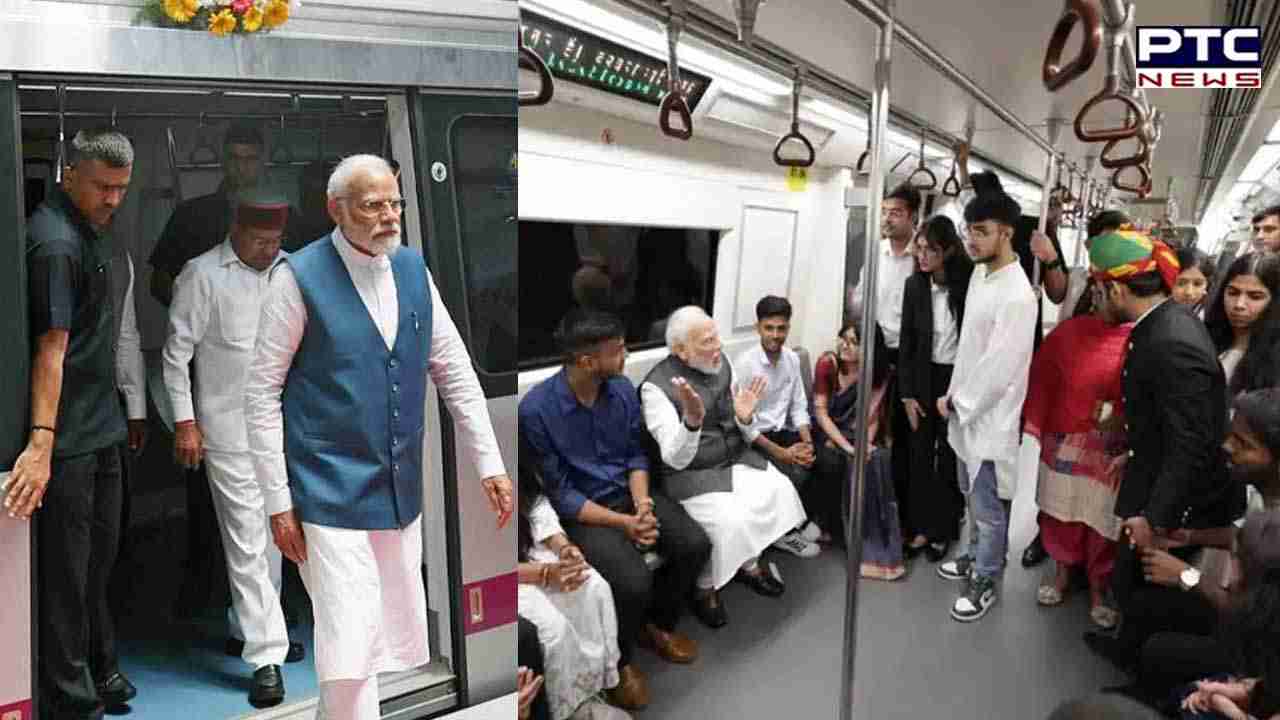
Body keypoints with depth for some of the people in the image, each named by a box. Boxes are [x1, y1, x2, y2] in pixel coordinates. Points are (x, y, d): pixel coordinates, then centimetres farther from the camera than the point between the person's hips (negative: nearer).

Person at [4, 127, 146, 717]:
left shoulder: (98, 232, 11)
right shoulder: (55, 242, -17)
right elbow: (51, 347, -23)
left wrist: (133, 409, 20)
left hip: (104, 426, 9)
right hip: (69, 436, -9)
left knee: (99, 557, 19)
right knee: (66, 568, 3)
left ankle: (99, 671, 34)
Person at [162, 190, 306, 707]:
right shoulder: (202, 276, -7)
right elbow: (177, 352, -5)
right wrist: (184, 422, -8)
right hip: (230, 430, -5)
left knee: (272, 535, 15)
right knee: (246, 542, -5)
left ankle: (247, 629, 32)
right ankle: (266, 657, -1)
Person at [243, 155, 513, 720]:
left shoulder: (412, 267, 4)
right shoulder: (300, 276, -10)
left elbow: (455, 370, 8)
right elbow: (261, 392, -7)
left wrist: (489, 463, 4)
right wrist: (278, 502, -9)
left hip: (401, 491, 6)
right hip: (331, 494, -5)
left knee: (395, 641, 15)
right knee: (350, 652, -8)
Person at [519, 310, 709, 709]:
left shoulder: (622, 388, -6)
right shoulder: (536, 410, -23)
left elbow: (636, 454, 5)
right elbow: (559, 494, -18)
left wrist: (643, 504, -14)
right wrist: (623, 522, -23)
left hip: (628, 492, 6)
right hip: (581, 509, -6)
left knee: (695, 544, -13)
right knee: (634, 582, -28)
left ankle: (658, 624, 16)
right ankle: (617, 661, 4)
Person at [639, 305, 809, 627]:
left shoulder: (722, 364, -2)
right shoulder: (657, 386, -20)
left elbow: (742, 432, 8)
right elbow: (676, 459, -24)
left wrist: (744, 417, -17)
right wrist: (692, 420, -42)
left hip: (736, 458, 7)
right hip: (690, 473, -7)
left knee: (779, 491, -9)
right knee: (729, 520, -26)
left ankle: (749, 564, 16)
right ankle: (704, 588, 2)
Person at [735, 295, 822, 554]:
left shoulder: (792, 358, 3)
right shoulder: (745, 363, -17)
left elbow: (799, 407, 7)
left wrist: (807, 442, -10)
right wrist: (782, 453, -22)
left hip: (782, 431, 6)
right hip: (754, 438, -6)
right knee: (795, 473, -27)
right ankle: (785, 531, -1)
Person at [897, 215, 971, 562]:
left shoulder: (969, 283, -14)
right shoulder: (915, 285, -4)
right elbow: (907, 341, 1)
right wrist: (907, 394, 0)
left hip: (959, 378, -3)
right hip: (924, 378, 3)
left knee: (950, 458, 8)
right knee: (920, 455, 10)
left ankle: (943, 530, 22)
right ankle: (919, 527, 24)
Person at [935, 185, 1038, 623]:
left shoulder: (1017, 295, -24)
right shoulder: (979, 274, 5)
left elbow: (999, 369, -23)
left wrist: (956, 403, -13)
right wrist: (954, 394, 9)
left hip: (991, 417, -9)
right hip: (967, 409, 9)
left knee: (988, 509, 6)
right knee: (973, 497, 24)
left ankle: (985, 582, 22)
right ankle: (976, 557, 42)